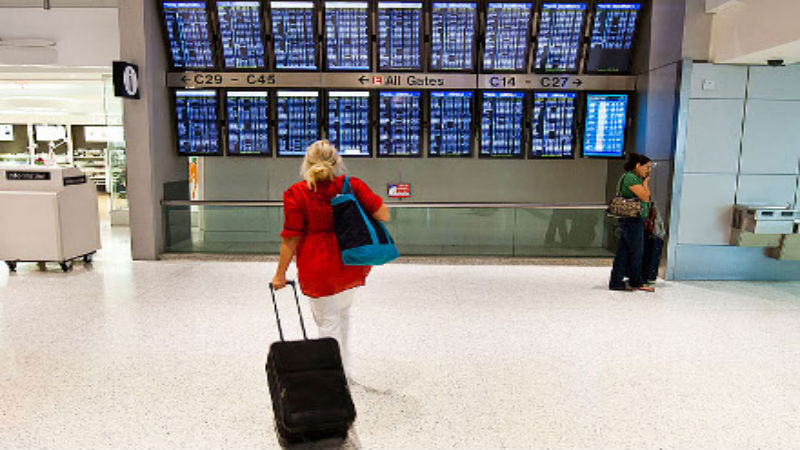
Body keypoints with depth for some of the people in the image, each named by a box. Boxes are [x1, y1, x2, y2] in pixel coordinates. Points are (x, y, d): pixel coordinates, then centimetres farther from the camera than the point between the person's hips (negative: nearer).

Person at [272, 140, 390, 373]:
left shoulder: (297, 193, -11)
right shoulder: (353, 185, -5)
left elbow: (291, 239, -11)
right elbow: (384, 216, -6)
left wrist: (280, 275, -1)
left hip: (318, 268, -4)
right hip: (351, 263, 4)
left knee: (328, 321, 9)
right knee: (342, 312, 26)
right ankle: (343, 365, 43)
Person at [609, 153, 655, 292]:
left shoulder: (635, 178, 19)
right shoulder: (630, 177, -13)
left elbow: (646, 196, 22)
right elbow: (645, 197, -14)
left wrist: (645, 181, 16)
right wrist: (645, 182, -3)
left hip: (636, 220, 10)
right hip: (632, 219, -10)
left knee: (623, 252, 9)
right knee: (636, 252, 1)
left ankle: (616, 282, 12)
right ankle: (637, 282, 14)